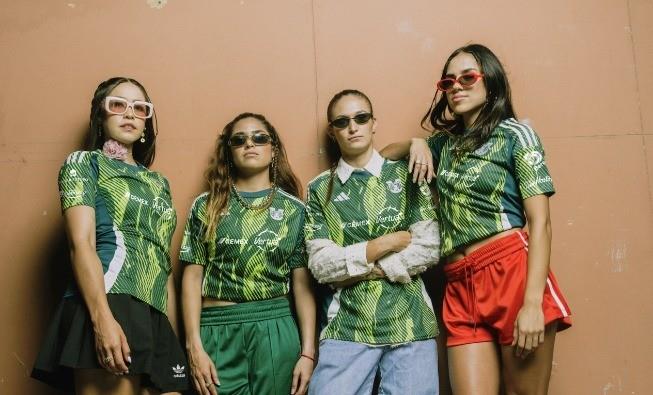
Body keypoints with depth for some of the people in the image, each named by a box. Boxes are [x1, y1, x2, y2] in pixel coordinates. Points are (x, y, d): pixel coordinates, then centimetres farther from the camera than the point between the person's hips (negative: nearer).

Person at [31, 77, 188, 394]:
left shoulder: (158, 183, 24)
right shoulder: (84, 162, 8)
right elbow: (81, 244, -7)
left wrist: (173, 334, 14)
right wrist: (102, 319, -20)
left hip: (155, 319, 6)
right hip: (108, 307, -6)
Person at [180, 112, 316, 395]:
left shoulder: (294, 209, 6)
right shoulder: (207, 205, 6)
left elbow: (302, 283, 2)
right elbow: (193, 277, 2)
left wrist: (308, 351, -3)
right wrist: (194, 346, -6)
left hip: (275, 329, 0)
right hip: (217, 330, 0)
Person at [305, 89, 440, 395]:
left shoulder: (405, 174, 6)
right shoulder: (320, 189, 7)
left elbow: (428, 250, -3)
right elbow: (320, 264, -2)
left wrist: (354, 269, -6)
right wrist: (388, 242, -8)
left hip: (409, 321, 0)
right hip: (346, 326, 0)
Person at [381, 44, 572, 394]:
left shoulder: (515, 134, 2)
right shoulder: (445, 142, 18)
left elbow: (540, 222, -5)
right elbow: (385, 153, 29)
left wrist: (533, 301, -16)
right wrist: (416, 144, 7)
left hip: (512, 271, -4)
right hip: (460, 285, 5)